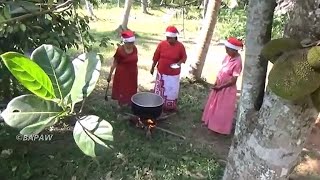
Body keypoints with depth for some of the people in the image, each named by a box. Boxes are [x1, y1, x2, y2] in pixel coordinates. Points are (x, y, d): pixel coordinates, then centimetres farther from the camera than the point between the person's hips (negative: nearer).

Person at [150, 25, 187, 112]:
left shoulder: (180, 46, -11)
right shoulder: (162, 44, -8)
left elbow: (184, 57, 0)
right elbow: (156, 57, 1)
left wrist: (179, 62, -20)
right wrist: (152, 67, 6)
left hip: (174, 74, -1)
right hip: (162, 72, 1)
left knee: (172, 91, 10)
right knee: (160, 90, 16)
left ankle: (171, 106, 29)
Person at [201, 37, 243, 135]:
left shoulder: (237, 62, -26)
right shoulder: (228, 57, -4)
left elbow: (233, 81, -23)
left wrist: (220, 86, -16)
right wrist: (216, 82, -1)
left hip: (227, 89, -8)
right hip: (219, 86, 8)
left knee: (223, 110, 9)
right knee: (214, 105, 23)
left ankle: (221, 128, 29)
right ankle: (211, 122, 44)